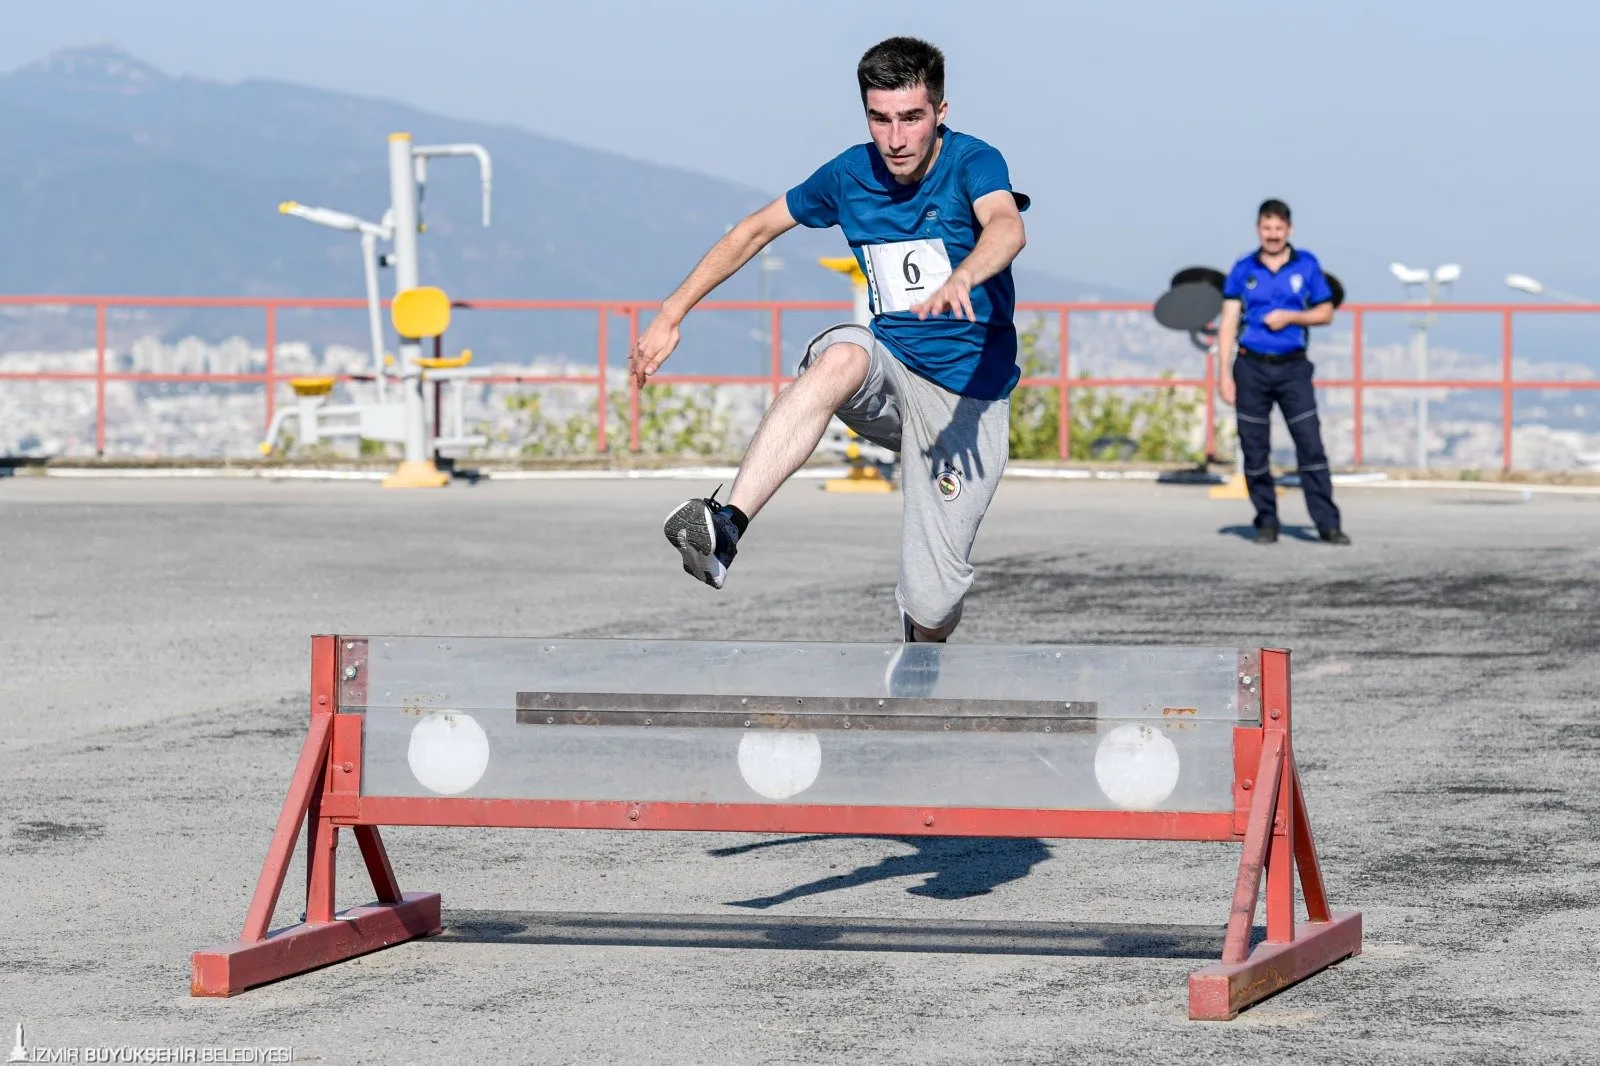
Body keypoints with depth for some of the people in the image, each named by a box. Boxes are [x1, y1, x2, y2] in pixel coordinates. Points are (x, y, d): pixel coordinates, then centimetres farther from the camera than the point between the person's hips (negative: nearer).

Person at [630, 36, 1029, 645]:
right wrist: (670, 316, 9)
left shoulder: (972, 162, -12)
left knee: (931, 603, -13)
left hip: (968, 398, -3)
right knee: (842, 357, -37)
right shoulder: (852, 174, 1)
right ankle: (725, 527, -52)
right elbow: (756, 231, 14)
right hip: (890, 377, 3)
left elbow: (1007, 227, -35)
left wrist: (960, 279, -57)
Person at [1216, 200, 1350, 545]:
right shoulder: (1243, 270, 5)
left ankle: (1327, 523, -6)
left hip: (1293, 368, -1)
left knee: (1311, 445, -7)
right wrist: (1225, 373, -4)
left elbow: (1326, 313, 9)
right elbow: (1228, 323, 3)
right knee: (1255, 450, 2)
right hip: (1252, 367, 1)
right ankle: (1266, 522, 13)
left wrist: (1291, 317, -9)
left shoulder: (1307, 266, 5)